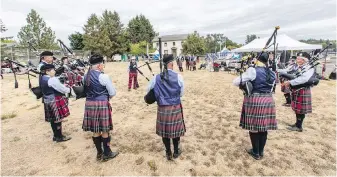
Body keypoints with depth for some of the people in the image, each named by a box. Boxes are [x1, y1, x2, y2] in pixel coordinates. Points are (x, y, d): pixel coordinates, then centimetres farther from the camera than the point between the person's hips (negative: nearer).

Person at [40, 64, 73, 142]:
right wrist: (70, 90, -1)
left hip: (48, 101, 10)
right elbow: (62, 89, -17)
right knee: (58, 119, 1)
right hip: (55, 101, -9)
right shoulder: (52, 80, -20)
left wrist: (64, 86, 14)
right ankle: (59, 137, 11)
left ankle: (56, 136, 28)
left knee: (53, 119, 17)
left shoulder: (42, 79, 10)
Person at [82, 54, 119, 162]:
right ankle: (107, 154, 20)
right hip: (102, 104, -6)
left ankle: (99, 153, 29)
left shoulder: (86, 76, 6)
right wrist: (106, 97, 11)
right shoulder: (103, 77, -15)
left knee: (95, 131, 15)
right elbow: (113, 93, -9)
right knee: (105, 130, 7)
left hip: (89, 104, 7)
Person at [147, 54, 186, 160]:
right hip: (175, 108, -1)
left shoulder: (156, 78, -6)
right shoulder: (178, 77, -11)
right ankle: (176, 152, 32)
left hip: (162, 108, 1)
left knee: (164, 131, 14)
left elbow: (148, 90, 8)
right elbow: (181, 93, 0)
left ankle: (168, 153, 29)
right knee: (175, 130, 15)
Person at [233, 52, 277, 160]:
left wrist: (245, 84, 12)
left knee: (254, 127, 7)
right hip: (268, 101, 6)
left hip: (254, 101, -6)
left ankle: (256, 153, 19)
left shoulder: (253, 70, -10)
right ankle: (261, 152, 27)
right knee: (264, 128, 14)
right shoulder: (272, 73, 9)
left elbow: (236, 82, -9)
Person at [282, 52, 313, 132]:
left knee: (301, 109, 3)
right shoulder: (296, 67, 9)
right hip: (295, 90, 7)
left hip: (303, 91, -7)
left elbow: (304, 79, -30)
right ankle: (297, 123, 30)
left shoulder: (310, 68, -13)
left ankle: (299, 126, 14)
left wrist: (290, 82, -32)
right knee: (297, 108, 16)